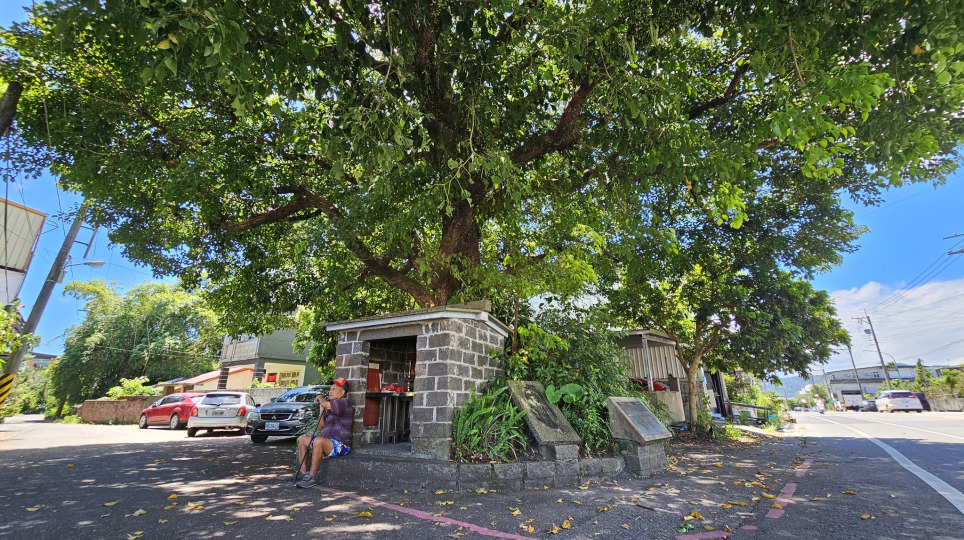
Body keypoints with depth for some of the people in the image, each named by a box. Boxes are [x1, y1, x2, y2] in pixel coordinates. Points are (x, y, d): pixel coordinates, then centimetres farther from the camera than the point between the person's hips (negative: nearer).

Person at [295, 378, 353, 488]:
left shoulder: (344, 402, -11)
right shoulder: (331, 407, 19)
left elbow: (325, 404, -29)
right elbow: (321, 427, 18)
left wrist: (320, 397, -6)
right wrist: (321, 409, 9)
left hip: (340, 445, -11)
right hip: (327, 441, 11)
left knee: (319, 440, -35)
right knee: (303, 438, 16)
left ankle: (312, 476, -26)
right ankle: (303, 472, 10)